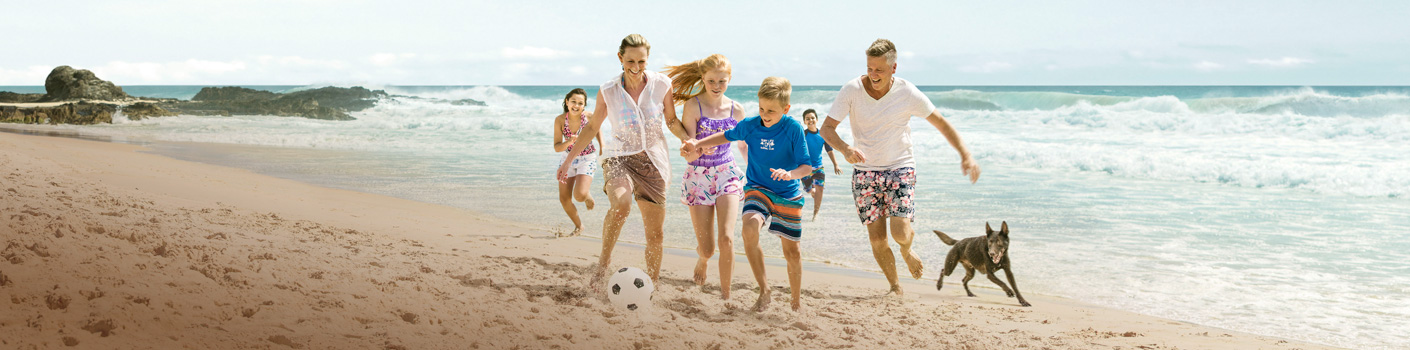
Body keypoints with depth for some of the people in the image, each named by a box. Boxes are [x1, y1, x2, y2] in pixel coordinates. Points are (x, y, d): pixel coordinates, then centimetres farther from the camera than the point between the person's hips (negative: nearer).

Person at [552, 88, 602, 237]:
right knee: (564, 199, 4)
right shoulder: (560, 120, -18)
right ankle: (578, 226, 30)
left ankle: (588, 197, 18)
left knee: (579, 195, -22)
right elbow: (556, 147, -14)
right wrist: (569, 142, -34)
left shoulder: (589, 117, -19)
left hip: (587, 159, -2)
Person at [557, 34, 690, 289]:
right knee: (620, 205, -34)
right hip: (619, 157, -2)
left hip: (652, 162, 2)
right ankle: (604, 263, -16)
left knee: (655, 234, 3)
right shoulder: (608, 91, -4)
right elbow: (592, 127, 10)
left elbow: (672, 122, 9)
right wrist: (568, 160, 10)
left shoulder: (661, 84, -4)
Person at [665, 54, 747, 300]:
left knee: (726, 238, -19)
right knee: (707, 249, 3)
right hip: (698, 176, -1)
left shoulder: (736, 110, 1)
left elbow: (745, 146, 15)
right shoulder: (693, 106, -8)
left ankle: (725, 295, -7)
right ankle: (702, 259, 43)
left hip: (727, 175, 1)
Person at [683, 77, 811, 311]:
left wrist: (790, 173, -37)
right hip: (757, 189, 1)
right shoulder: (750, 125, -7)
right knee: (750, 229, -29)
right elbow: (727, 136, 14)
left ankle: (797, 302, 30)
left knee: (792, 251, 6)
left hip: (788, 195, -1)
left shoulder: (793, 129, -15)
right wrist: (697, 144, 4)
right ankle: (763, 289, -14)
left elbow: (806, 166, -16)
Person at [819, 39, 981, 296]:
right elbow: (827, 128, -12)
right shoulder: (851, 91, -11)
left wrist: (966, 155, -10)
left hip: (900, 168, -1)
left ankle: (906, 251, 21)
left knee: (900, 233, -17)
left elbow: (941, 123, -1)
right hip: (865, 172, 1)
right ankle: (895, 287, 24)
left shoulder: (908, 93, -11)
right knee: (877, 240, -1)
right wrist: (845, 149, -33)